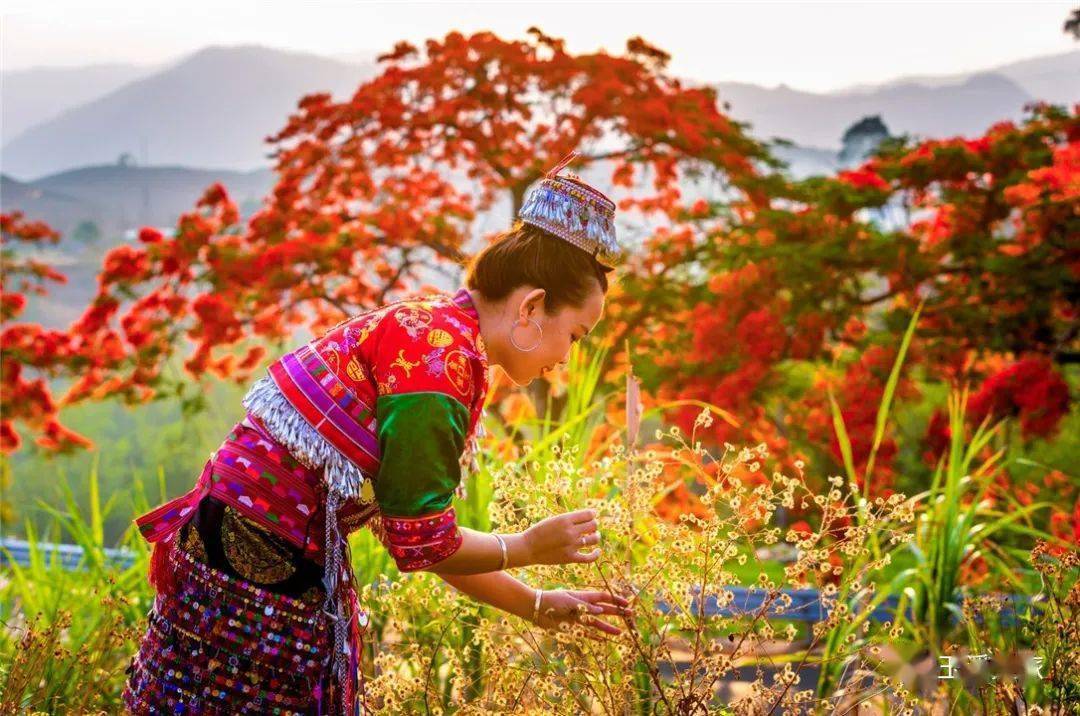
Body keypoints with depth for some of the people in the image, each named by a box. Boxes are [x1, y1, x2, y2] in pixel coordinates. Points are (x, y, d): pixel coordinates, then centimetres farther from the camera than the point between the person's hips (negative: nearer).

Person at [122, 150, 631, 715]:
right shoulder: (439, 356, -19)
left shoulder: (434, 328, 11)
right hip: (256, 564, -10)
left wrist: (537, 606, 16)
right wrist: (529, 548, 0)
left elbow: (416, 535, 15)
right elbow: (419, 542, -16)